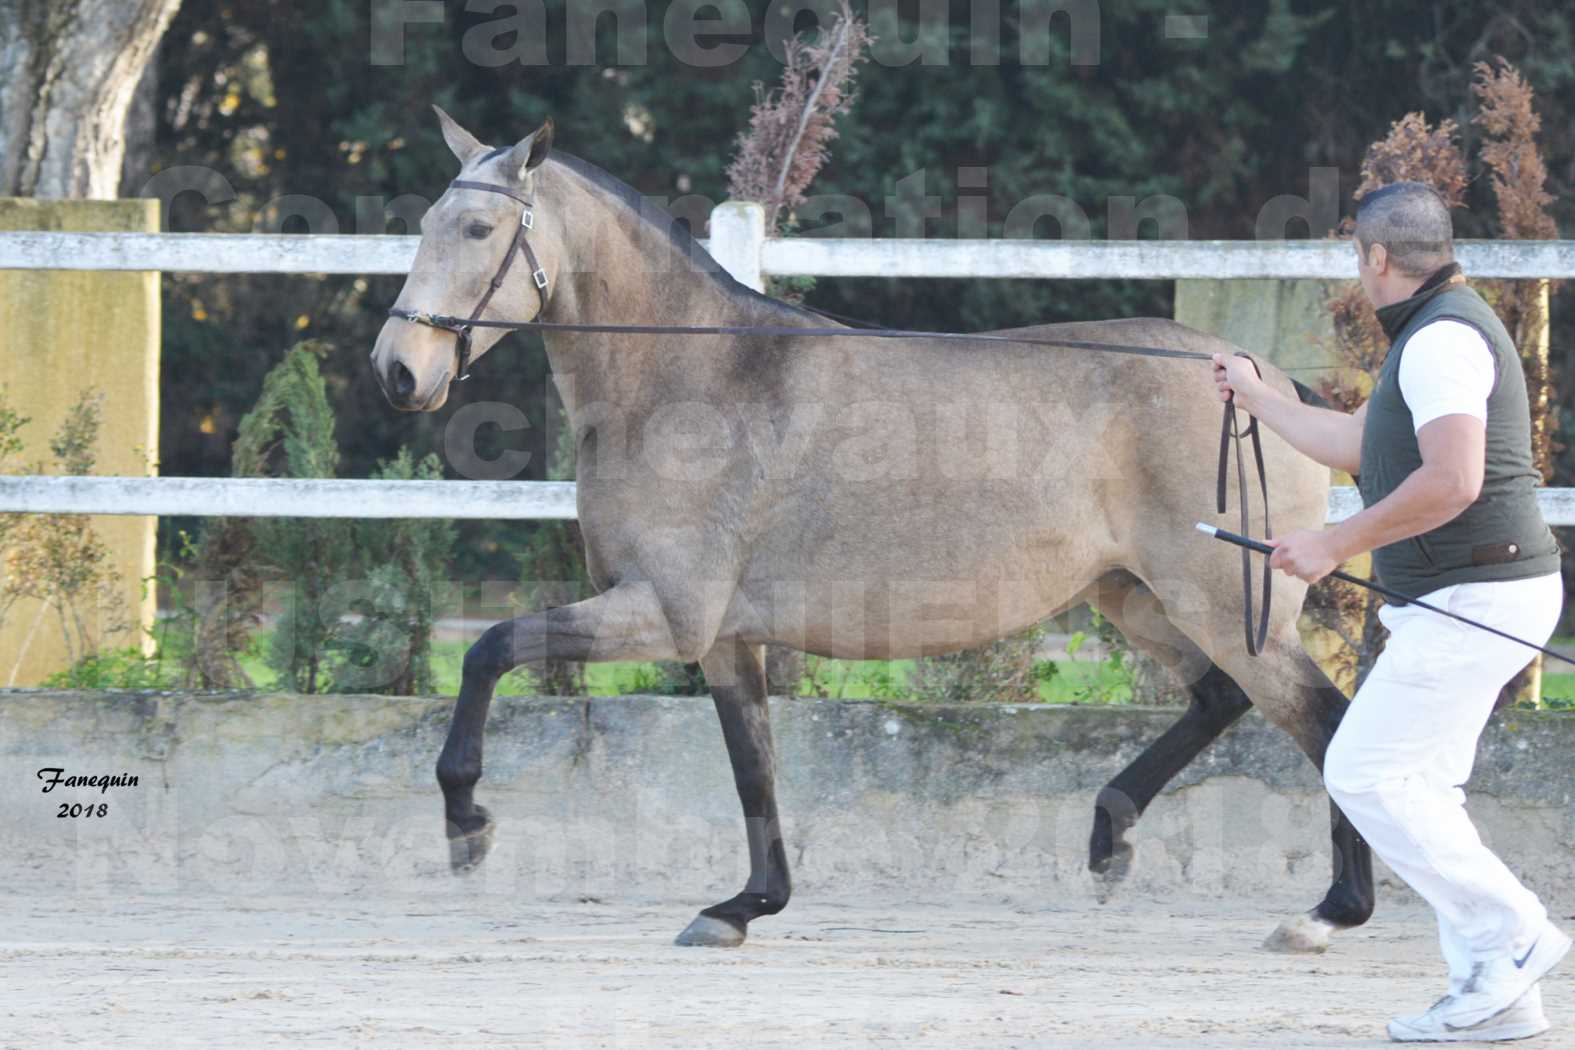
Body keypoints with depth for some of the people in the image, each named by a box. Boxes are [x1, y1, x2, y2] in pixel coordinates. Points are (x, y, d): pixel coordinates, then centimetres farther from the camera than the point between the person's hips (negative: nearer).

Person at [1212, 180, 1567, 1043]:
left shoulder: (1443, 338, -15)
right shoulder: (1433, 333, 19)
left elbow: (1452, 481, -28)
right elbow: (1354, 445, 34)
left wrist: (1335, 546, -21)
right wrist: (1257, 398, 43)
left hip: (1476, 597, -10)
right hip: (1474, 598, 10)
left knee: (1364, 772, -9)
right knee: (1419, 787, 10)